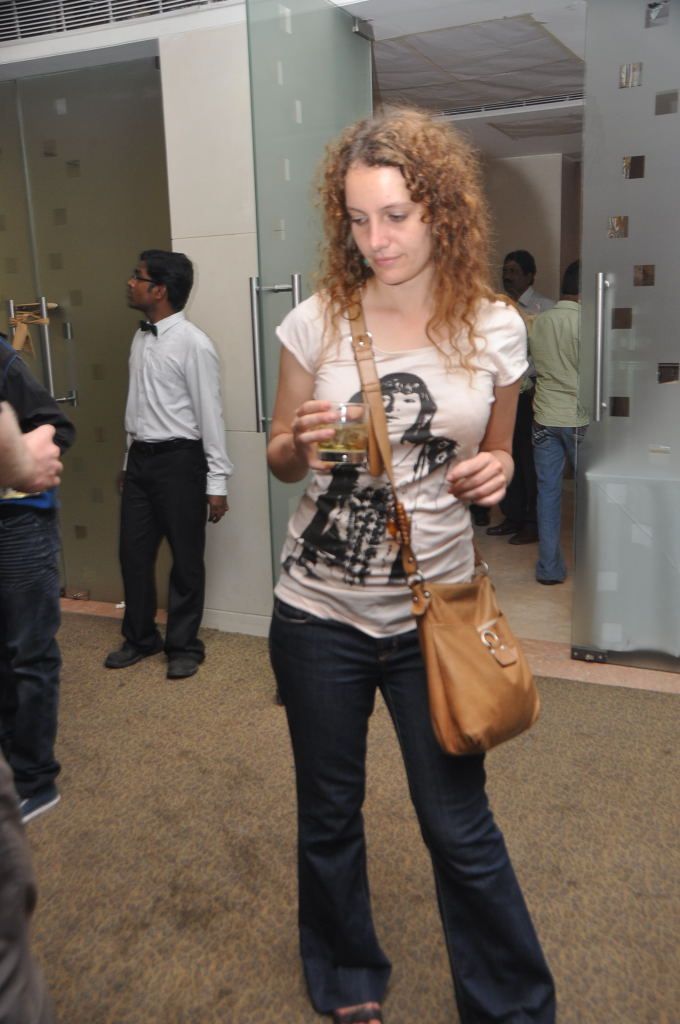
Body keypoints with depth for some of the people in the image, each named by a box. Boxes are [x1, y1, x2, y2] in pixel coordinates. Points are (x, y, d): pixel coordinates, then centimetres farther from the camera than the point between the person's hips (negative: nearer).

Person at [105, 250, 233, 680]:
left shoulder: (193, 343, -14)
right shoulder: (141, 338, 9)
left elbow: (210, 414, -14)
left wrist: (217, 481, -14)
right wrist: (130, 459, 17)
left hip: (179, 460, -7)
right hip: (141, 458, 7)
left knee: (185, 557, 6)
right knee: (134, 551, 13)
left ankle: (184, 645, 22)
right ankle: (140, 637, 31)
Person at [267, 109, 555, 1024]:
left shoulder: (495, 329, -3)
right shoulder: (316, 322, -5)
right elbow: (280, 461, 5)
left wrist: (497, 469, -13)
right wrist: (302, 442, -18)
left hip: (434, 611, 0)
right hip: (318, 612, 1)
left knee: (461, 827, 9)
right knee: (329, 815, 17)